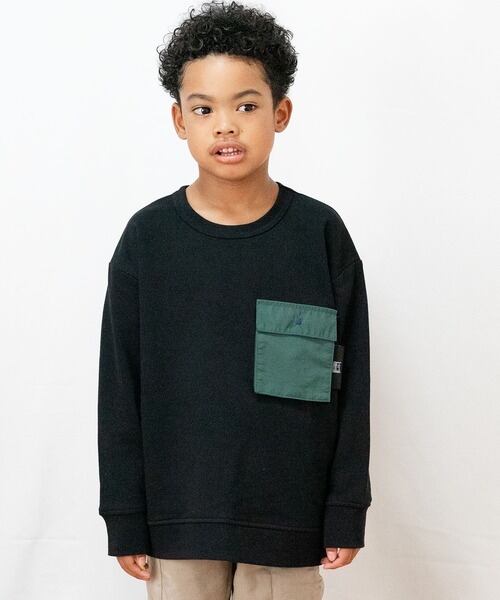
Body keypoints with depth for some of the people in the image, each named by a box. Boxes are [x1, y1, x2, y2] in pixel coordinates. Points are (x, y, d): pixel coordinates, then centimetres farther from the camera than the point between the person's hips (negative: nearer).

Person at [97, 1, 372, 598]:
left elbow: (349, 384, 0)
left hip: (289, 511, 0)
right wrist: (124, 517, 0)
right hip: (177, 510, 1)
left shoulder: (321, 234, -4)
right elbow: (120, 390, 0)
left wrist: (346, 510, -1)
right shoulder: (147, 237, -4)